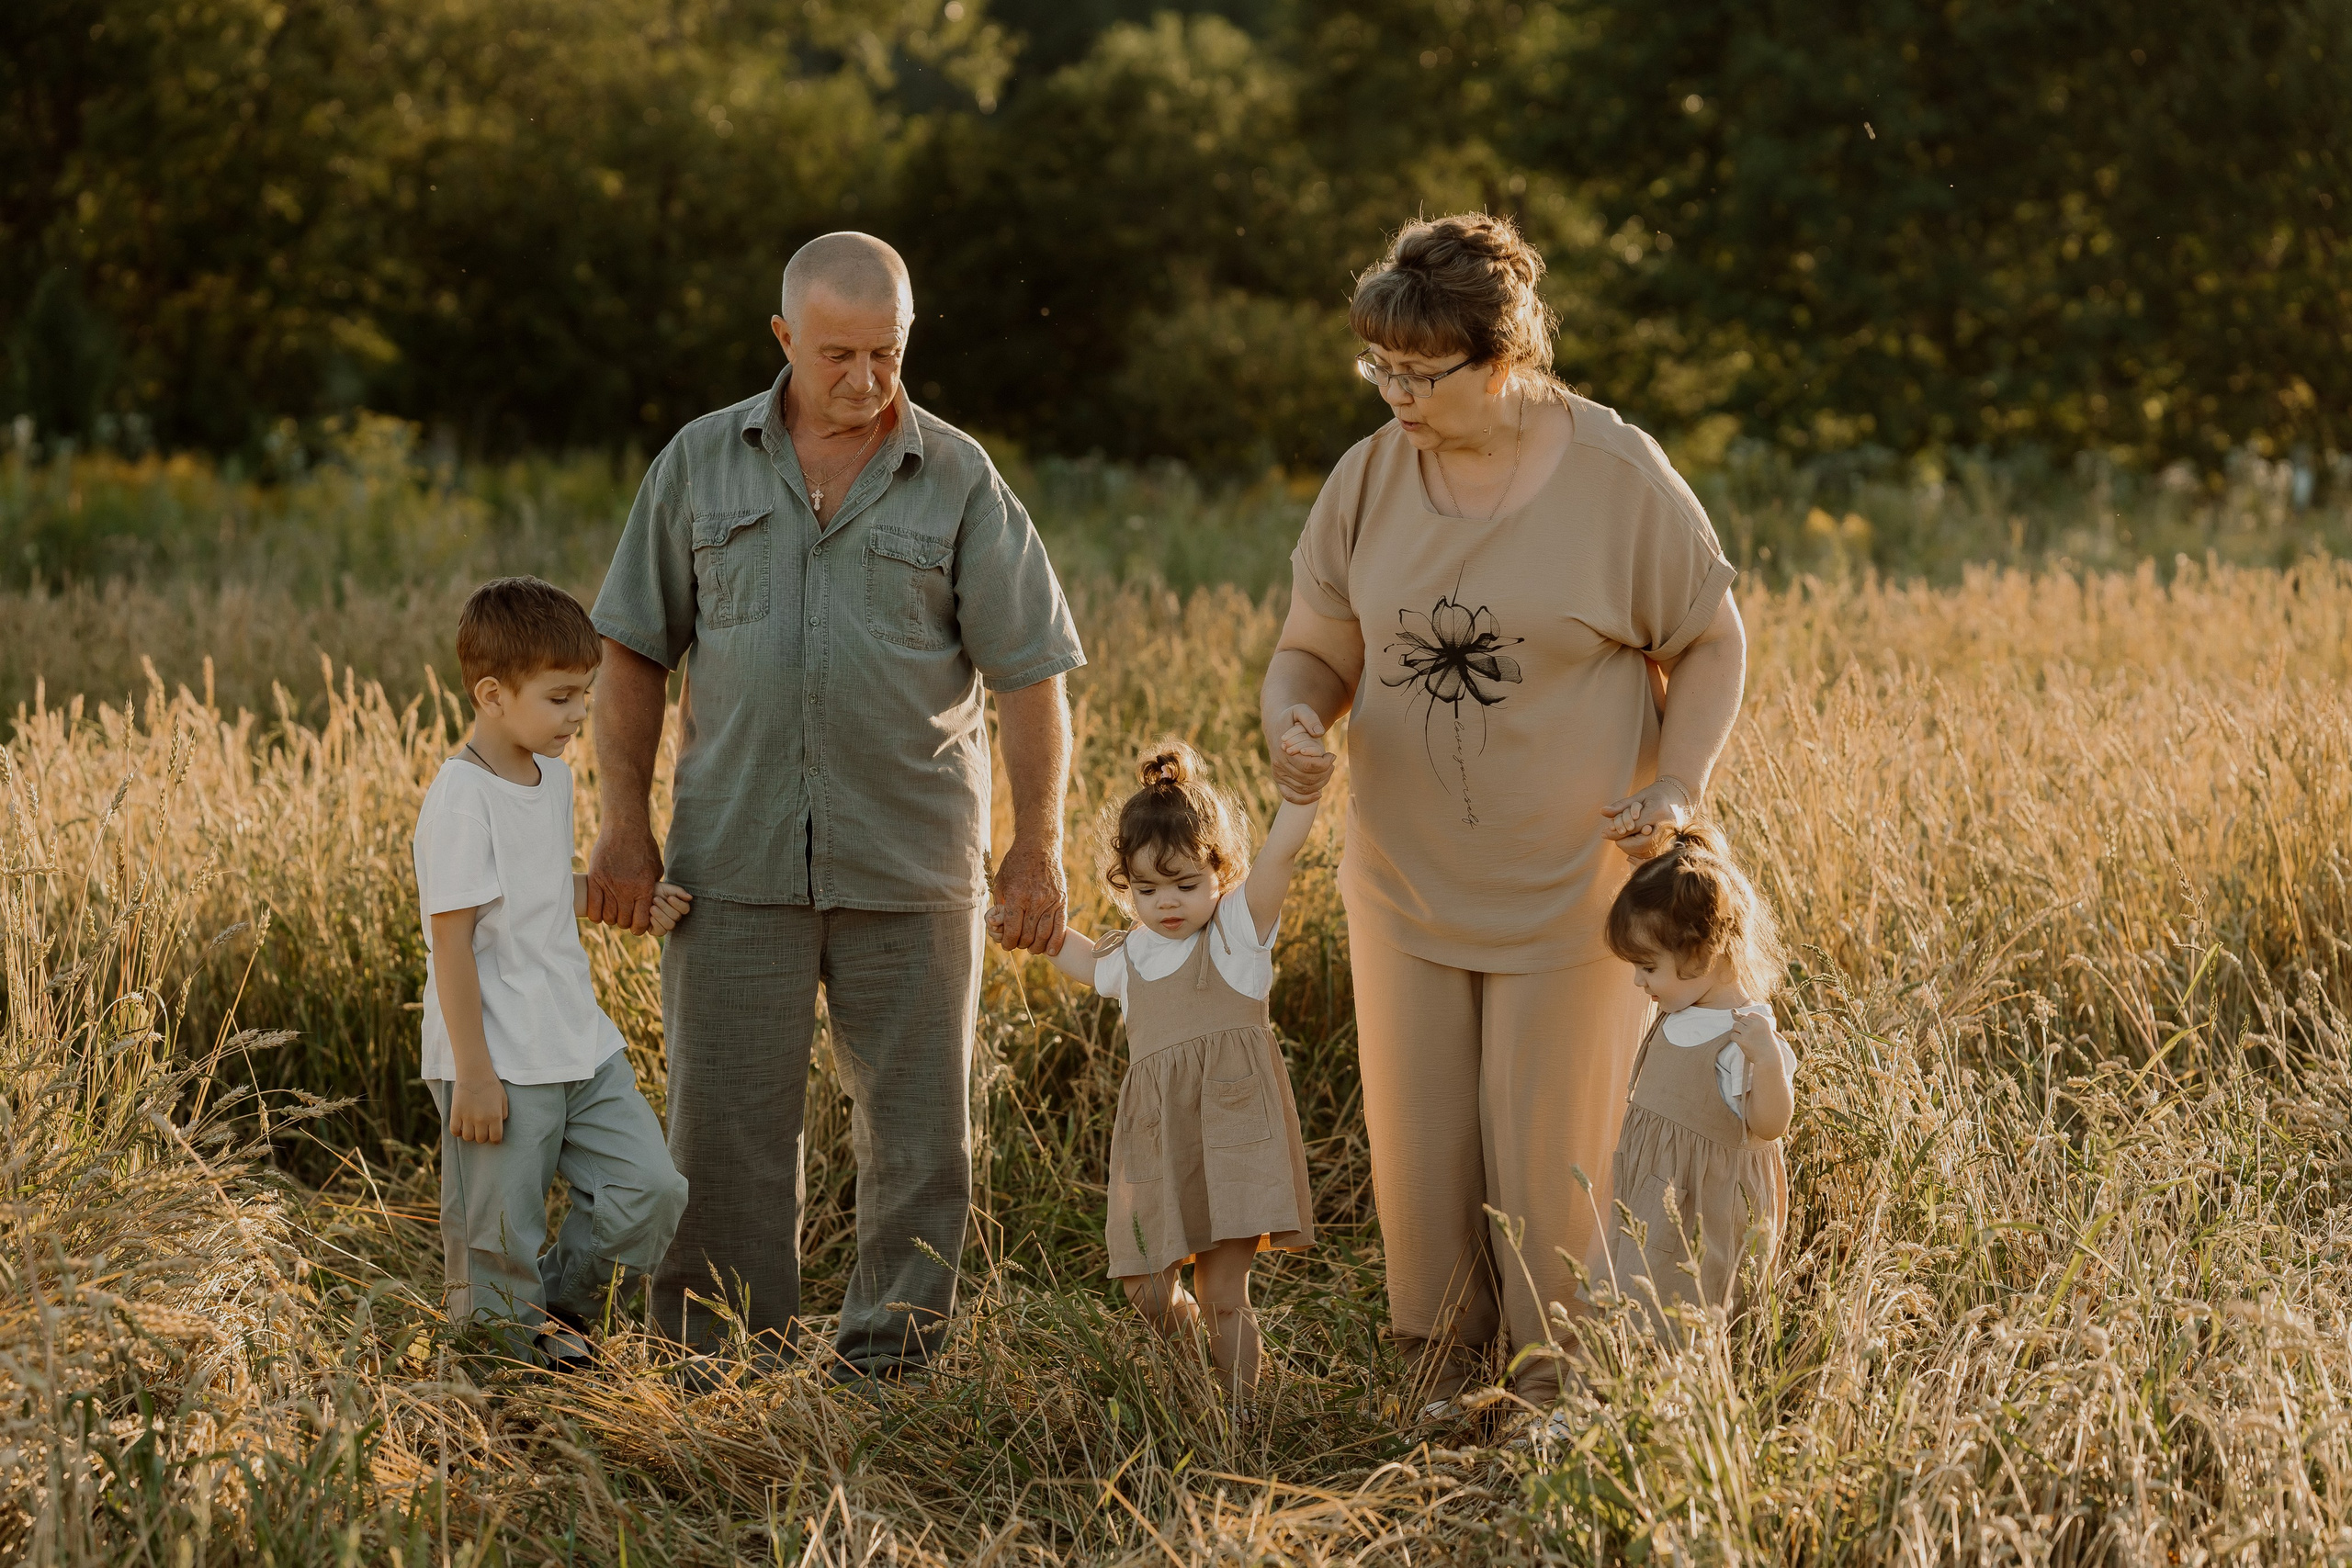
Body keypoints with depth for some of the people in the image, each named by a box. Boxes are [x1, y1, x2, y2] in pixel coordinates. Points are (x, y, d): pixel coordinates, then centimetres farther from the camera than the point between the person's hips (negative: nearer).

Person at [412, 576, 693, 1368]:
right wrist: (471, 1072, -19)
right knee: (498, 1241, 2)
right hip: (501, 1065, -8)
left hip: (580, 1049, 8)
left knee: (651, 1189, 5)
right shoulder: (460, 798, -17)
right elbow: (451, 937, -18)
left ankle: (558, 1311, 25)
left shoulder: (552, 776, 10)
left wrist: (629, 902, 11)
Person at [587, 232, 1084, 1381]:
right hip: (736, 859, 0)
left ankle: (887, 1359, 17)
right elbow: (635, 651, 8)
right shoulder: (700, 464, 5)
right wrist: (625, 824, 3)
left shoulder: (959, 481, 2)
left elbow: (1030, 672, 1)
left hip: (910, 866, 0)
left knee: (917, 1131, 5)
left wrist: (1037, 850, -3)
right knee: (724, 1125, 3)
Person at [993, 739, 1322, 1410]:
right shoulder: (1131, 957, 17)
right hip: (1155, 1145, 5)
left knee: (1222, 1293, -6)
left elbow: (1281, 851, -15)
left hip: (1231, 1134, -5)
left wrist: (1300, 787, -30)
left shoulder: (1239, 927, 2)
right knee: (1148, 1291, 1)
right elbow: (1089, 960, 44)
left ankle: (1237, 1413, 8)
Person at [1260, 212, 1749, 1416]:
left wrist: (1677, 787, -15)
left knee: (1552, 1155, 3)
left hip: (1572, 887, -3)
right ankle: (1438, 1375, 26)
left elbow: (1710, 643, 0)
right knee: (1418, 1149, 8)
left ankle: (1559, 1395, 20)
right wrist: (1292, 723, -18)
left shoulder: (1619, 477, -11)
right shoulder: (1367, 479, -2)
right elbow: (1314, 648, 5)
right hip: (1407, 884, 3)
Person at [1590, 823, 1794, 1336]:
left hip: (1704, 1206, -9)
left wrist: (1767, 1059, -43)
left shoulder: (1744, 1033, -24)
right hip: (1649, 1195, 9)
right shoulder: (1677, 1015, 4)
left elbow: (1768, 1124, -29)